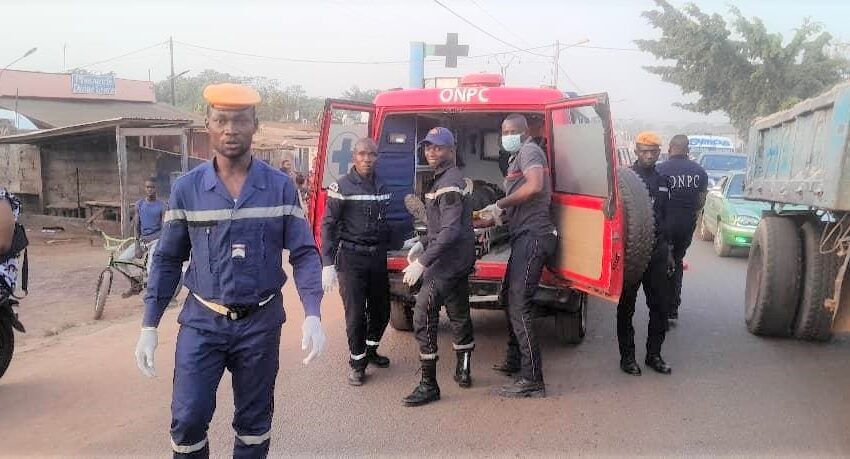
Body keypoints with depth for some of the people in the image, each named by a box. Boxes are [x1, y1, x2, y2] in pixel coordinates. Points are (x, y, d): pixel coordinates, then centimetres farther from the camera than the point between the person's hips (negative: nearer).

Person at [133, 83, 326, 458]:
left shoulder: (280, 187, -4)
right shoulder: (186, 188, -2)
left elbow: (304, 253, -4)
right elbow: (167, 259, 4)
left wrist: (312, 315, -16)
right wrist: (149, 326, 1)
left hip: (261, 322, 0)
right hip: (202, 321, 0)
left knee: (254, 421, 13)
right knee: (188, 419, 1)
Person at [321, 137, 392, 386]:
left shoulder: (382, 188, 10)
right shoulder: (342, 187, -7)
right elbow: (328, 225, -8)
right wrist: (327, 264, -14)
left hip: (378, 256, 5)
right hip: (351, 258, -5)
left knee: (381, 309, 12)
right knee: (355, 312, -2)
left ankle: (371, 350, 36)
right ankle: (357, 361, 16)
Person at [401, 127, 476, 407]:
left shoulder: (449, 184, -18)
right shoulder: (443, 180, 15)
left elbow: (450, 231, -27)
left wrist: (421, 263, -28)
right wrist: (421, 245, 11)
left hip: (446, 264, -11)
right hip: (459, 261, 11)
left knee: (423, 319, -10)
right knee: (458, 314, 18)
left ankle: (429, 385, -5)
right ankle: (463, 371, 32)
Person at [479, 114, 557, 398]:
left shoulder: (529, 150, -5)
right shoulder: (517, 157, 25)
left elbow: (535, 185, -25)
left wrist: (500, 203, -17)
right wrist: (498, 213, 16)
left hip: (533, 234, -11)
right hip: (525, 235, 11)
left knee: (519, 305, -14)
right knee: (510, 296, 20)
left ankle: (532, 380, -12)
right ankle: (515, 361, 34)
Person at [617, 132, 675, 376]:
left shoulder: (662, 181, 14)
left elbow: (665, 218, 20)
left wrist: (668, 249, 18)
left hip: (657, 251, 5)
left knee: (660, 305, 7)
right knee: (626, 306, 3)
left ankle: (654, 354, 20)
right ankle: (627, 356, 12)